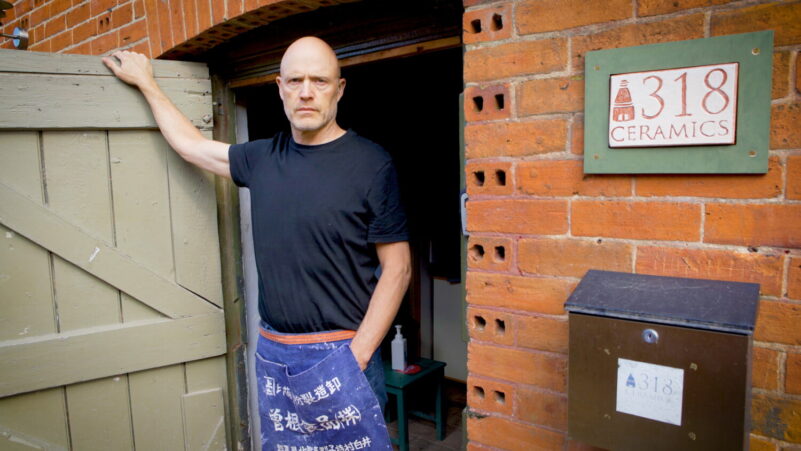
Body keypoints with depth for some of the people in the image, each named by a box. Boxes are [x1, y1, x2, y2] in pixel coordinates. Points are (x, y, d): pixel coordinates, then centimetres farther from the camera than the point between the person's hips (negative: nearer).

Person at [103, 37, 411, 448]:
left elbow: (396, 268, -10)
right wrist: (146, 83, 29)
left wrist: (356, 356, -13)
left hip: (339, 354, -4)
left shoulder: (371, 163, -10)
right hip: (271, 353, 5)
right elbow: (191, 146, 22)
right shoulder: (263, 159, 5)